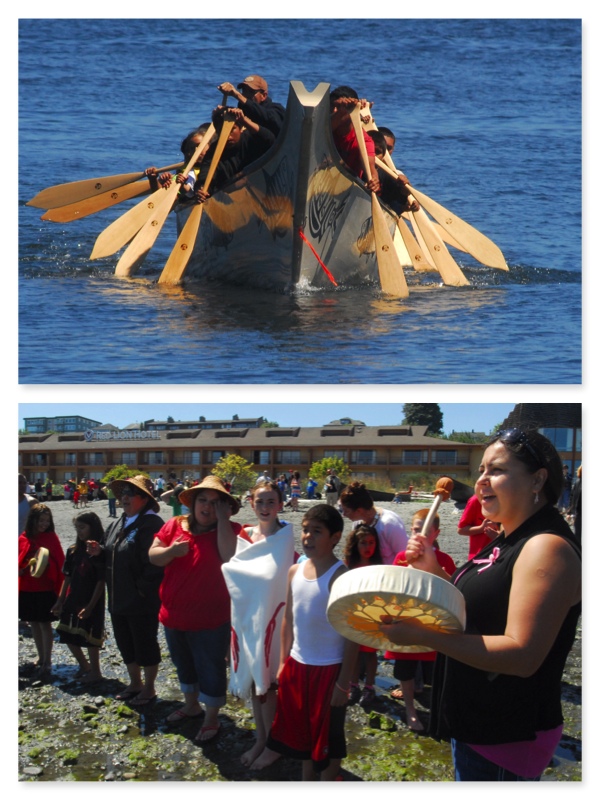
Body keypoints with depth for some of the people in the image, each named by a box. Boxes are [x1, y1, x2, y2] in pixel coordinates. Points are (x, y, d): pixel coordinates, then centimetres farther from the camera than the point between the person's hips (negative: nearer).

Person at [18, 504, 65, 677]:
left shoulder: (52, 538, -6)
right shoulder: (24, 539, 2)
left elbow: (59, 563, -5)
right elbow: (19, 565, 7)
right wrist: (27, 566, -13)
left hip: (46, 588, -4)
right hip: (27, 588, 4)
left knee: (45, 623, -2)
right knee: (34, 623, 13)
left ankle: (47, 662, 4)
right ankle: (41, 657, 26)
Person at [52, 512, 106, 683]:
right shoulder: (73, 551, 6)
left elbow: (101, 582, -14)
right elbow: (68, 578, 10)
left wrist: (90, 606, -17)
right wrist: (60, 601, 8)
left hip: (91, 603, -7)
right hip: (72, 601, 7)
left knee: (89, 637, 1)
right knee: (68, 636, 12)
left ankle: (95, 671, 19)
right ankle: (84, 665, 32)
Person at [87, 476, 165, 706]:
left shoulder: (152, 524, -18)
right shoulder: (117, 524, 12)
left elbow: (154, 562, -26)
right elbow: (112, 556, 20)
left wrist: (142, 588, -21)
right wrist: (99, 551, -1)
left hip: (142, 601, -9)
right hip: (119, 599, 9)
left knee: (145, 644, 6)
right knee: (125, 643, 20)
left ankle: (148, 688, 23)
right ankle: (135, 683, 38)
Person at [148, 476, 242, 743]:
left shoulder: (229, 530, -11)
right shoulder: (175, 525, -1)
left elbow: (230, 557, -29)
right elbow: (153, 556, -3)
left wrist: (223, 519, -26)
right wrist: (171, 551, -25)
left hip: (210, 619, -5)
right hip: (173, 615, 5)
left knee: (211, 669, 9)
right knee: (184, 664, 25)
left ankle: (211, 718, 28)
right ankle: (191, 704, 48)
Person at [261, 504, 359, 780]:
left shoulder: (341, 577, -19)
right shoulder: (294, 571, 0)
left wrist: (343, 682, -16)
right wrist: (283, 661, 11)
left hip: (329, 669, -6)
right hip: (297, 665, 6)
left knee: (327, 738, 10)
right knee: (301, 732, 21)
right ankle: (306, 780, 40)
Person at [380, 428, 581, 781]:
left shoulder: (548, 548, -22)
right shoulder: (509, 542, 8)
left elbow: (523, 655, -28)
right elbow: (476, 611, 13)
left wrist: (424, 635, -31)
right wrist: (432, 570, -2)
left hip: (507, 738, -9)